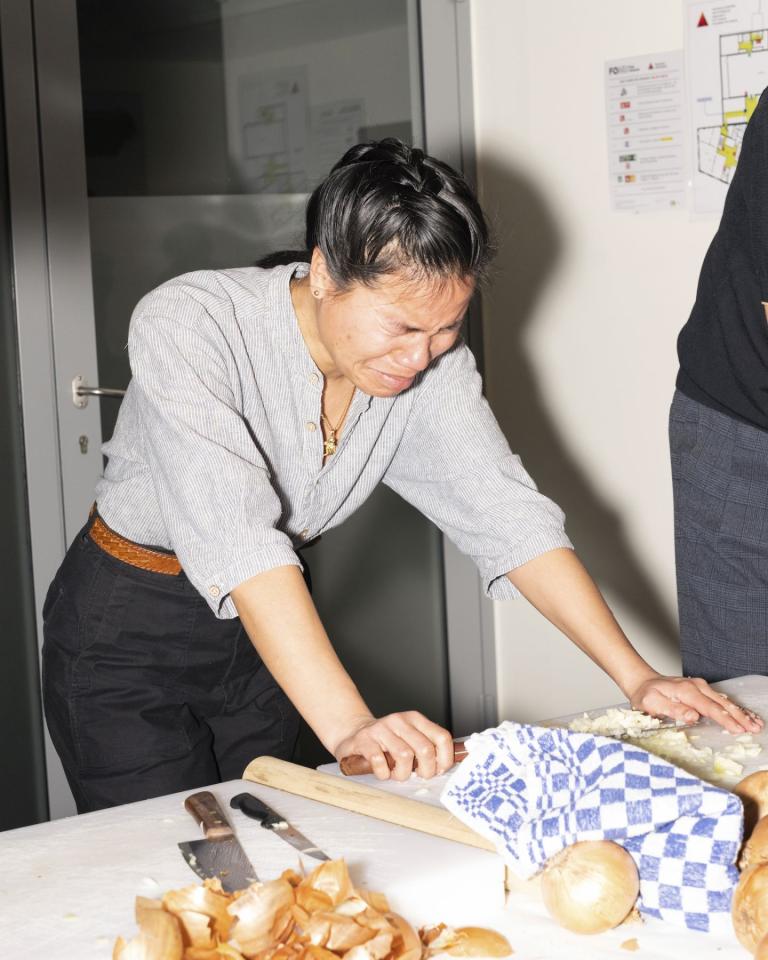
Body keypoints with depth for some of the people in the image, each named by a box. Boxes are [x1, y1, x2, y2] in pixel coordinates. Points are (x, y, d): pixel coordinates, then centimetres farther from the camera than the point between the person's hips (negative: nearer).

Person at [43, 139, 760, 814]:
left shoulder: (432, 362, -13)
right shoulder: (185, 326, -29)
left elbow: (508, 515, -12)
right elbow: (237, 536, -39)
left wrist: (637, 677, -20)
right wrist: (347, 726, -47)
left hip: (258, 635, 5)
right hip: (127, 634, -4)